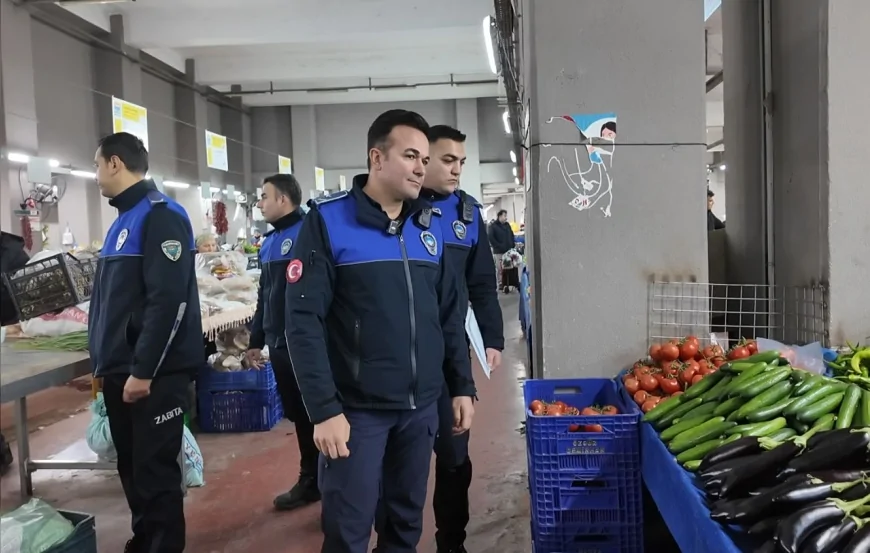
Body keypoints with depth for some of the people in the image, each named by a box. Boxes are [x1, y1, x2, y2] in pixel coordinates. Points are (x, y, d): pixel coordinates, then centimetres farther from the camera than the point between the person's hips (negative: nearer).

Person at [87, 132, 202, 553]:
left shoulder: (161, 216, -13)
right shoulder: (123, 220, 17)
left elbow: (168, 301, -21)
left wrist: (143, 371, -21)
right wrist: (104, 362, 21)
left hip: (154, 373, -9)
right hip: (120, 372, 9)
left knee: (155, 472, 0)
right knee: (131, 468, 17)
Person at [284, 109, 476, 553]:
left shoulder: (431, 225, 7)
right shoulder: (328, 220, -9)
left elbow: (449, 314, 12)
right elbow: (304, 321, -13)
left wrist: (462, 386, 9)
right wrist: (324, 408, -17)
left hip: (421, 406, 5)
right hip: (356, 408, -4)